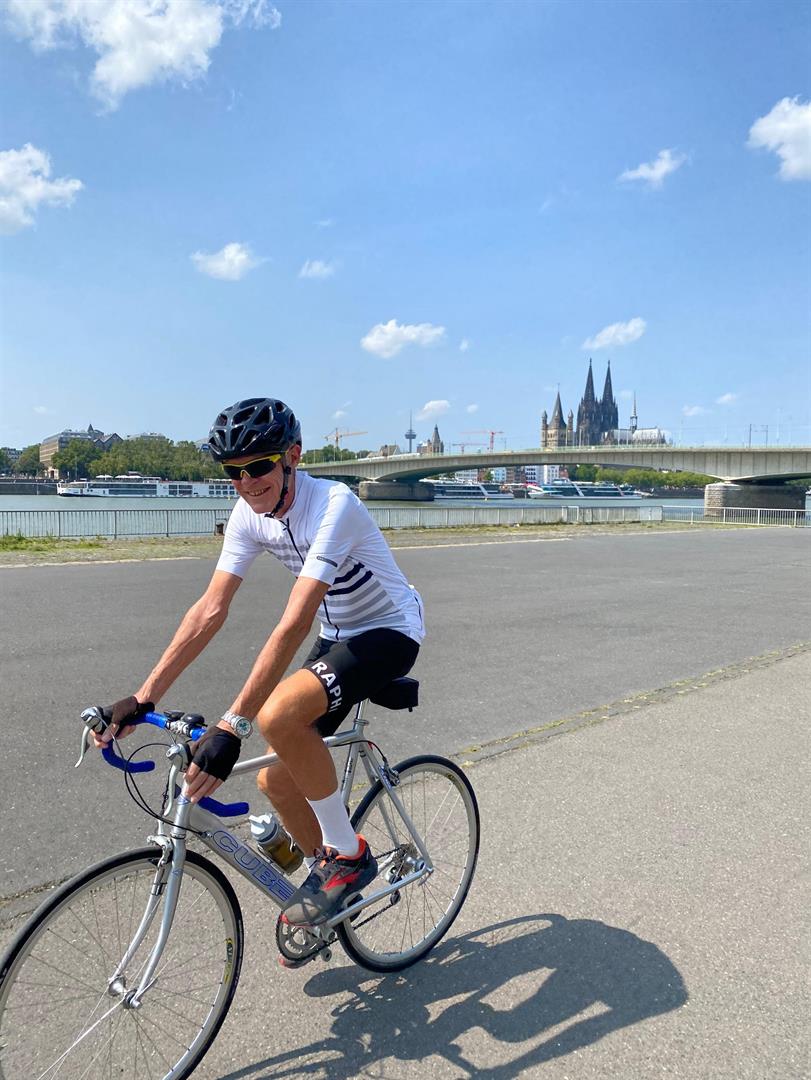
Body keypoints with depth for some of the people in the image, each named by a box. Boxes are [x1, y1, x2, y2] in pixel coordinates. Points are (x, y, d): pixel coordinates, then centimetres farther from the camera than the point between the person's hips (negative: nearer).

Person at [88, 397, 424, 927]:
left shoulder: (333, 504, -30)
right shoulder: (249, 515, -8)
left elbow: (294, 625, -37)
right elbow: (210, 610, -10)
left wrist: (232, 727, -41)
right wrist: (142, 698, -16)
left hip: (391, 632, -7)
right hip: (338, 636, 7)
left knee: (278, 714, -31)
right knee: (278, 780, 2)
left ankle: (347, 853, -9)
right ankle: (332, 869, 29)